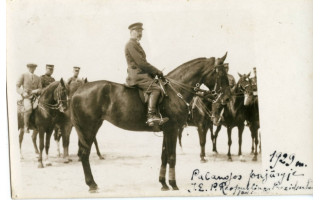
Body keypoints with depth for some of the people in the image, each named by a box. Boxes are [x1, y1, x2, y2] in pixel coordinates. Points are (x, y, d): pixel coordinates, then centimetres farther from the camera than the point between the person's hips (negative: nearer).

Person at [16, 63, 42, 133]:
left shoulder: (37, 78, 18)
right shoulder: (23, 76, 9)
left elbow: (40, 89, 13)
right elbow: (17, 87, 5)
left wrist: (36, 91, -10)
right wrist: (23, 93, -13)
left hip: (35, 97, 4)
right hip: (26, 97, -4)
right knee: (29, 108, -34)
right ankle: (26, 126, -21)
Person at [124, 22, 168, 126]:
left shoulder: (136, 44, 25)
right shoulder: (130, 44, -7)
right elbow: (140, 62, -15)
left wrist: (154, 71, 12)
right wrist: (156, 71, -10)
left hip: (141, 74, 11)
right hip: (137, 75, -11)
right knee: (155, 89, -27)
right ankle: (151, 116, -35)